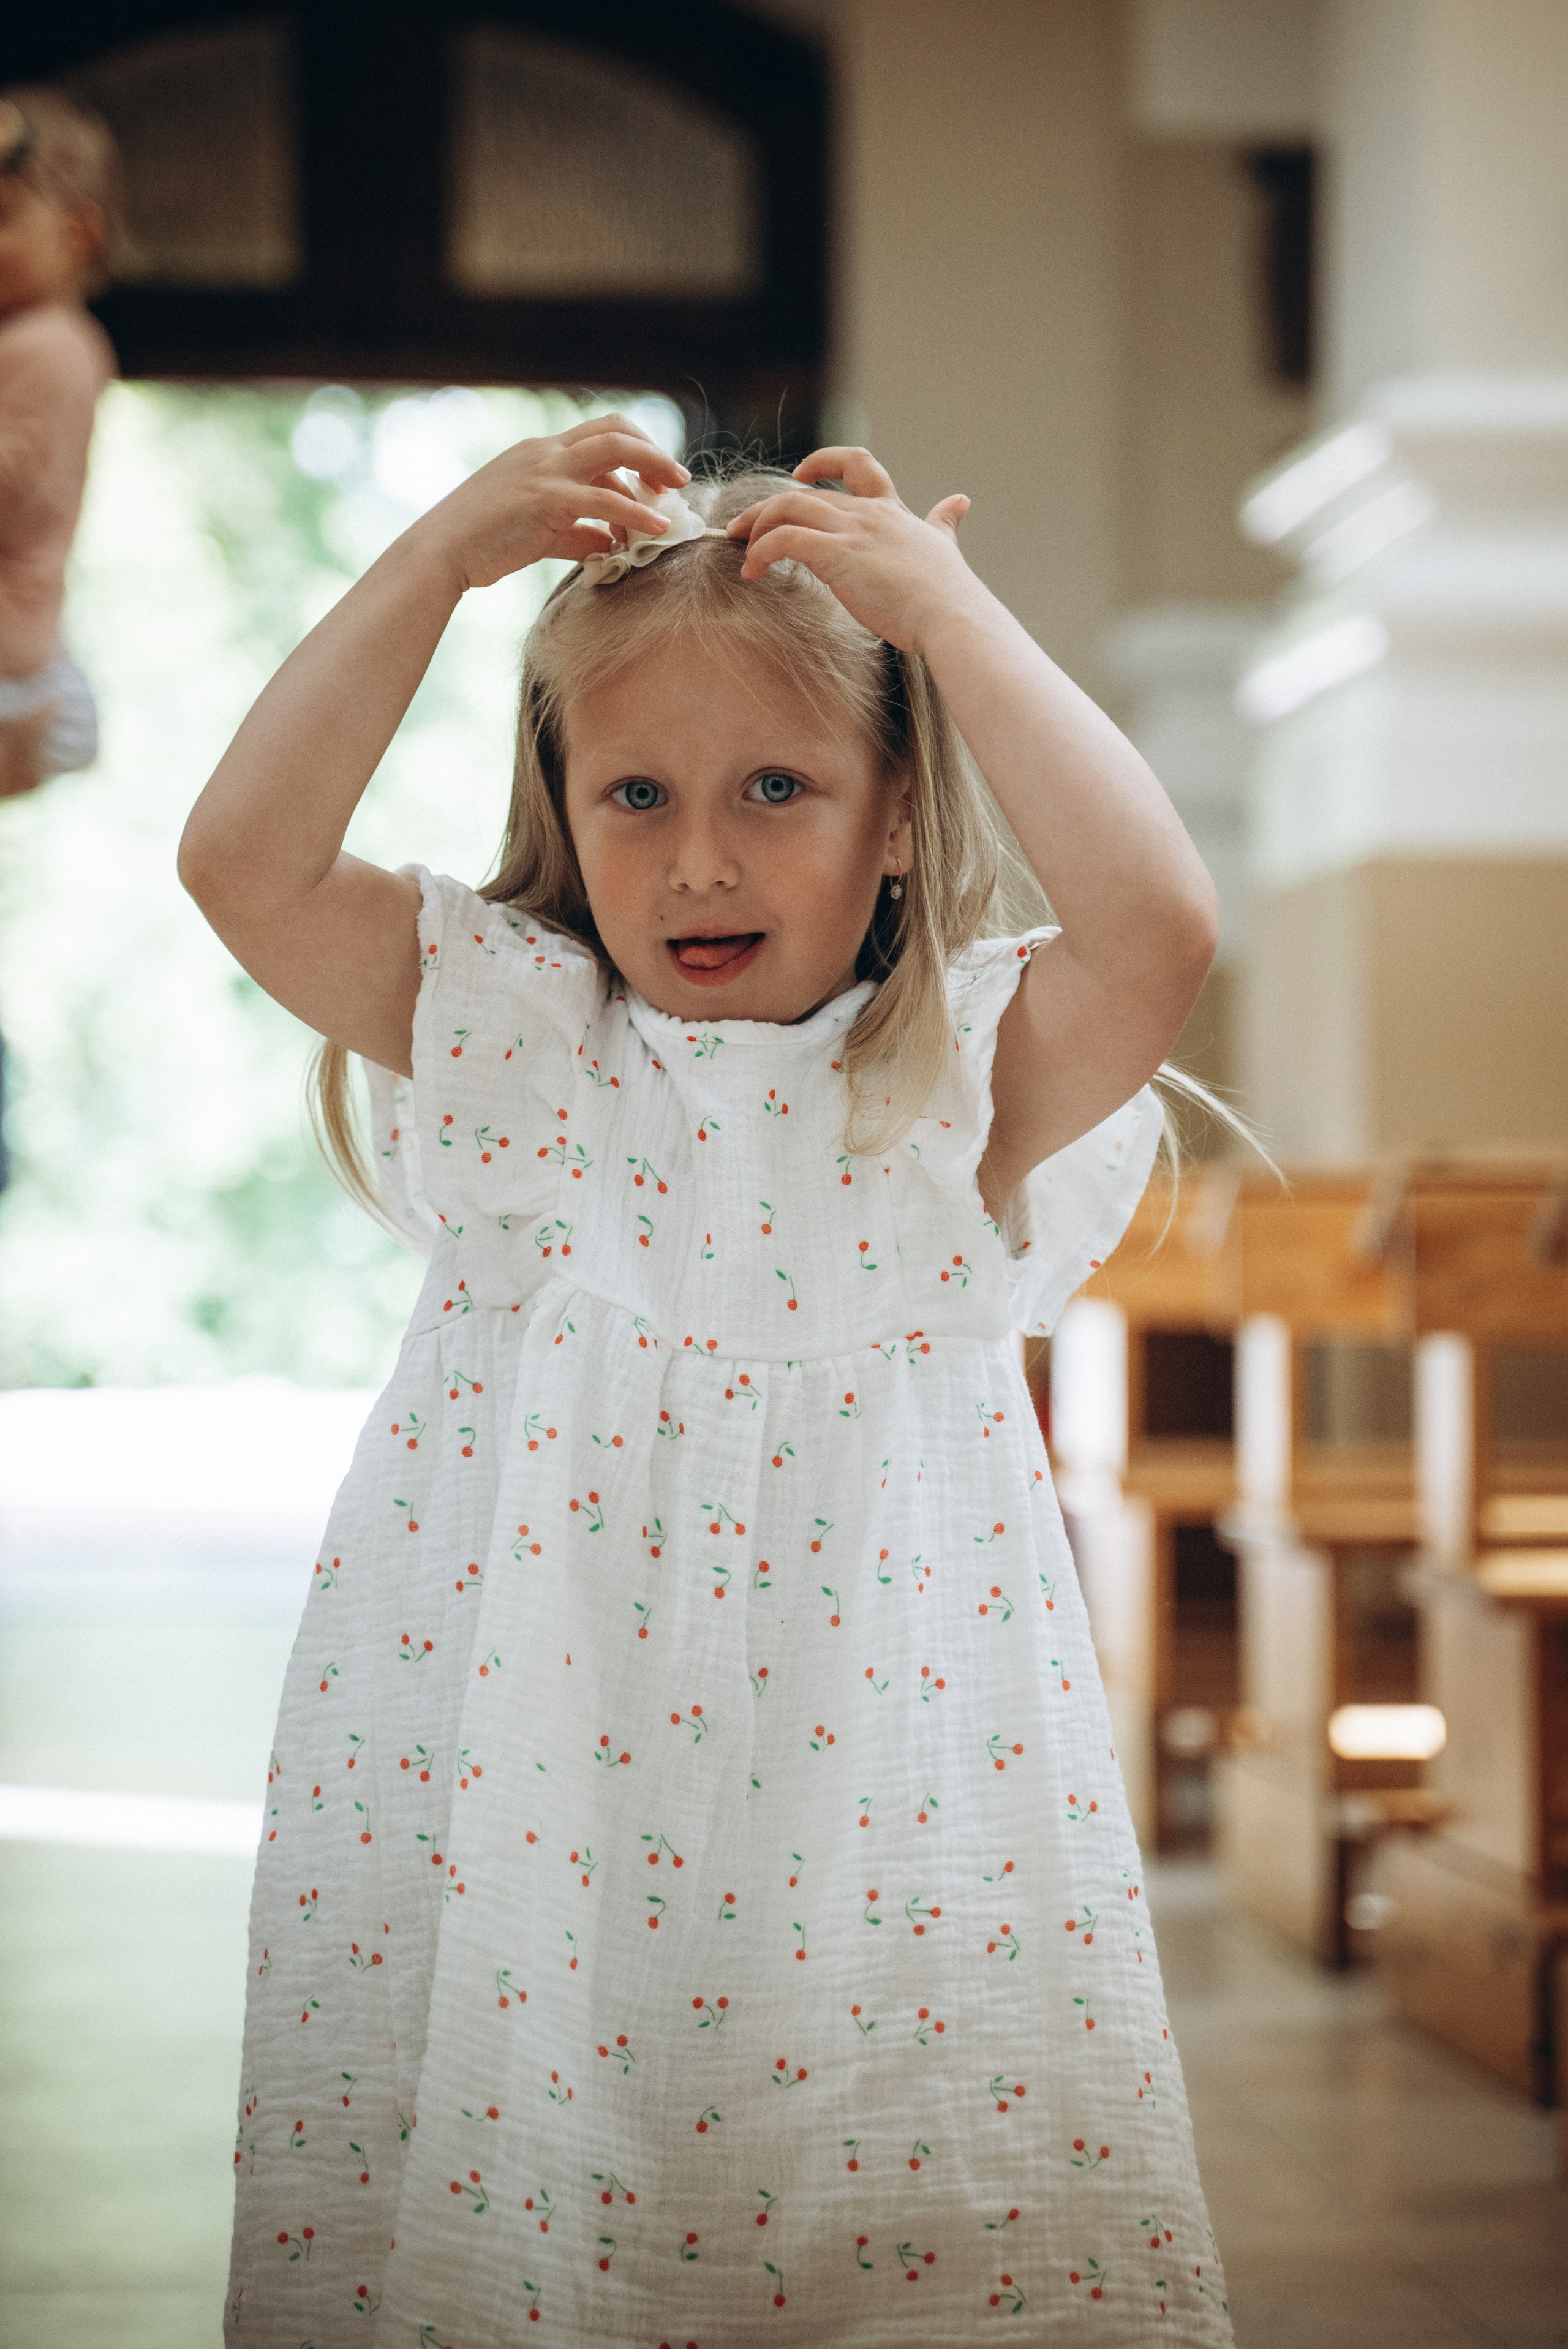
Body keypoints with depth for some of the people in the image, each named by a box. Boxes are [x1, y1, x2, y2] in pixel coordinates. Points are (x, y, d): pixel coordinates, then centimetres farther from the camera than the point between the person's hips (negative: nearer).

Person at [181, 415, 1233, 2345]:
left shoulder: (968, 1076, 0)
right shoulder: (513, 1042, 6)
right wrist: (439, 558, -6)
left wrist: (947, 613, -13)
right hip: (502, 1802, 2)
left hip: (865, 1810, -1)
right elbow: (243, 860, -4)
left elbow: (1157, 920, -19)